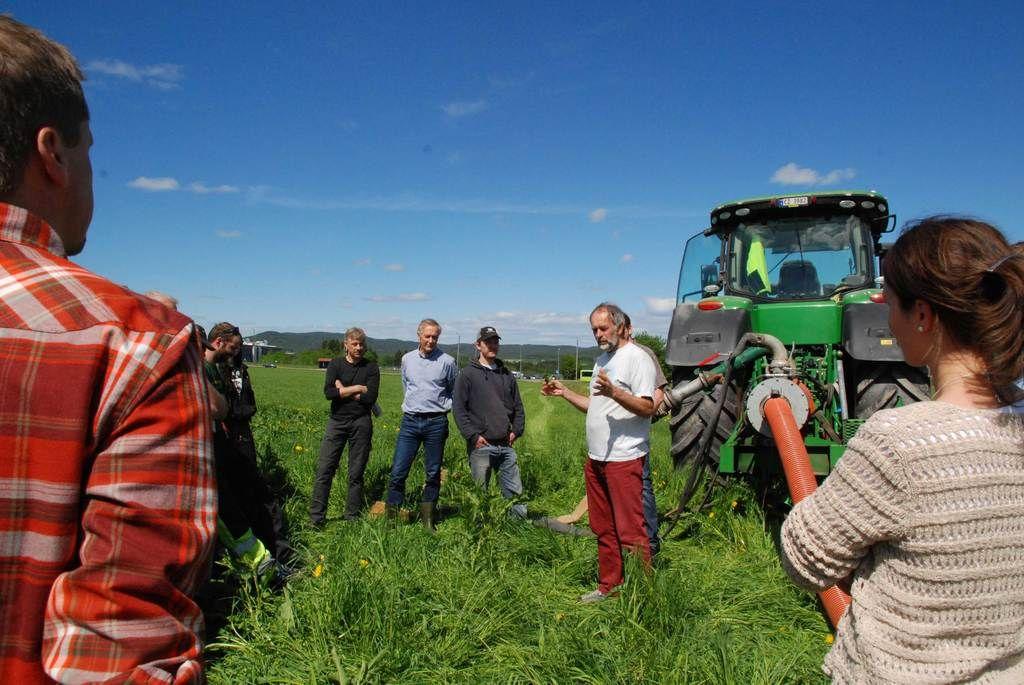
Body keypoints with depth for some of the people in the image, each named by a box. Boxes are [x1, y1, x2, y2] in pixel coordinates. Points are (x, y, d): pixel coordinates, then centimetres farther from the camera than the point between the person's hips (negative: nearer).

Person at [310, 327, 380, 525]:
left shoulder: (371, 367, 4)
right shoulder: (335, 364, 6)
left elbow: (370, 397, -9)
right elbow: (328, 392, -9)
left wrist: (343, 390, -7)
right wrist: (356, 388, -9)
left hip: (361, 424, -1)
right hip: (337, 421, 1)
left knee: (356, 474, 5)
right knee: (324, 470, -3)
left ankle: (352, 518, 16)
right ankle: (316, 519, 4)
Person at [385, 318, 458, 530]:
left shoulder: (447, 361, -1)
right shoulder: (407, 359, 9)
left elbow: (456, 392, 11)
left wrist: (443, 406, 3)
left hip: (436, 423, -2)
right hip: (409, 421, 2)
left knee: (433, 473, 6)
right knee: (398, 472, -2)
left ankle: (427, 519, 18)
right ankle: (391, 517, 7)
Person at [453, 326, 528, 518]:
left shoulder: (507, 375, 16)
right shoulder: (468, 374, 0)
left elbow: (518, 406, 21)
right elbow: (458, 409, -5)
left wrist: (516, 430, 7)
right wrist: (473, 435, -13)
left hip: (506, 445, 5)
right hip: (481, 446, -4)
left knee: (516, 493, 6)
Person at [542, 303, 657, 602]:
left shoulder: (637, 358, -11)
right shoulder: (602, 360, 18)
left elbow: (648, 407, -20)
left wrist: (614, 392, -32)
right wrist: (564, 392, 14)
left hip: (624, 459, -9)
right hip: (596, 458, 9)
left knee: (630, 531, -5)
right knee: (603, 529, 17)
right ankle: (609, 586, 28)